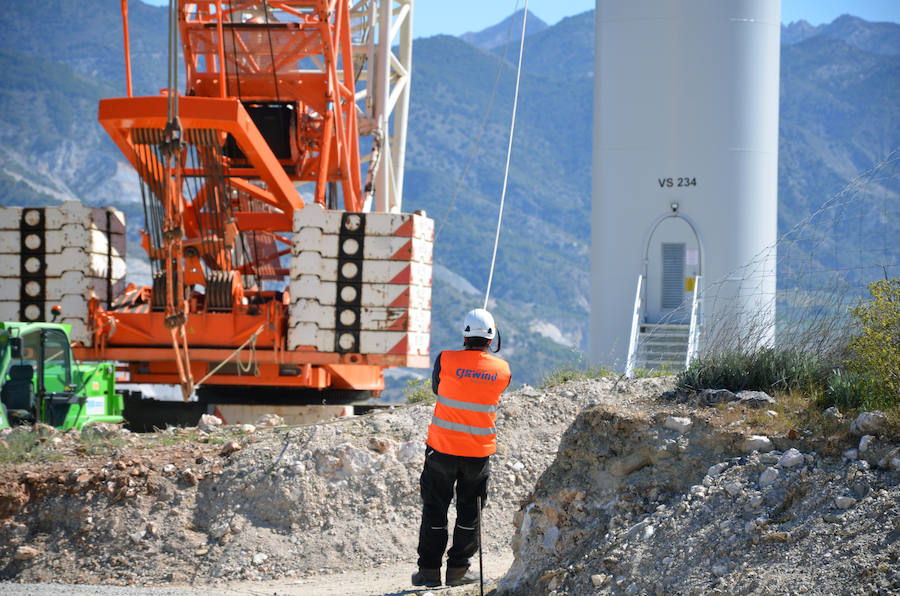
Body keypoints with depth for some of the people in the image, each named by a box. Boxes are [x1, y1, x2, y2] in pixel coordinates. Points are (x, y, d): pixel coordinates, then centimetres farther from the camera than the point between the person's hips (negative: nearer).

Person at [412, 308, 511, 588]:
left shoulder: (446, 360, -13)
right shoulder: (503, 370, -7)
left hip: (442, 449, -1)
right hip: (479, 451, 1)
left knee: (435, 509, 11)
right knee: (469, 510, 16)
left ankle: (429, 569, 13)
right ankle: (458, 568, 20)